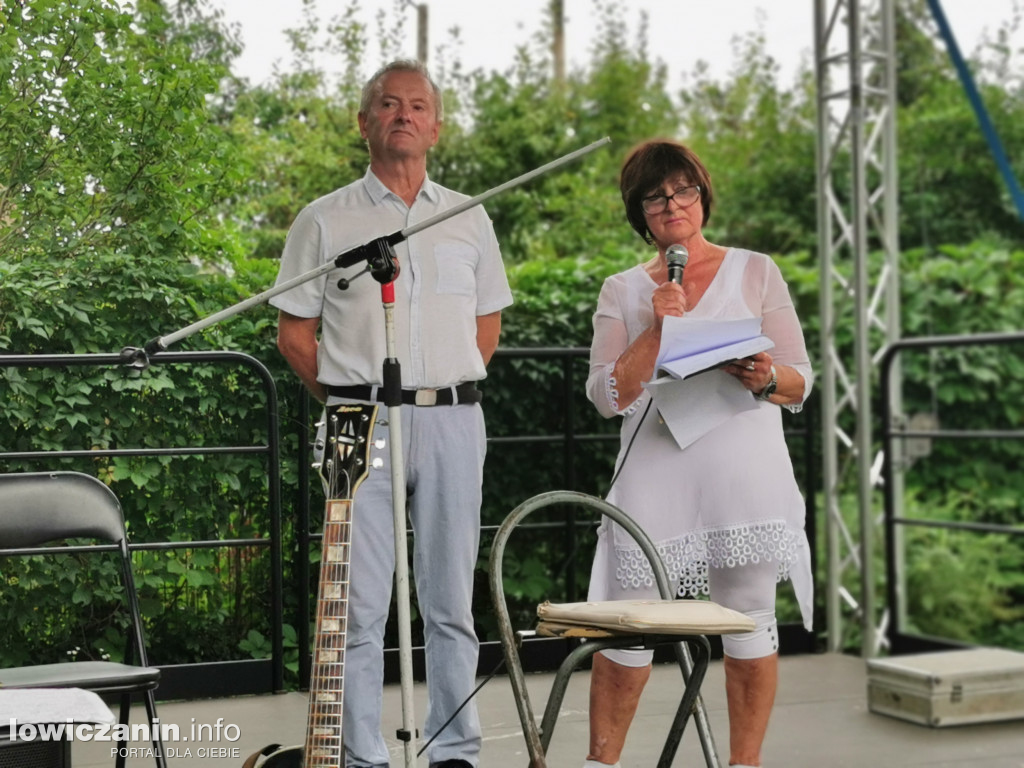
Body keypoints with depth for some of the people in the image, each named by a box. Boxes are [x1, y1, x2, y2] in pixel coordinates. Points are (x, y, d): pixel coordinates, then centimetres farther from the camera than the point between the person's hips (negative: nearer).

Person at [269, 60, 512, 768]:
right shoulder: (325, 220, 6)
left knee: (451, 599, 6)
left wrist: (446, 394, 10)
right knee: (361, 602, -1)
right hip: (361, 422, -2)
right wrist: (349, 401, 2)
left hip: (453, 422, 2)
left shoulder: (469, 219, 14)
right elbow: (295, 333, 7)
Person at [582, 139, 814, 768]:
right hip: (655, 474, 1)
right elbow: (608, 396, 4)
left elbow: (801, 383, 9)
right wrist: (656, 329, -7)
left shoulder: (756, 272, 12)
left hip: (744, 472, 0)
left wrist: (766, 378, -14)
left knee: (750, 618, -1)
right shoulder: (622, 292, 14)